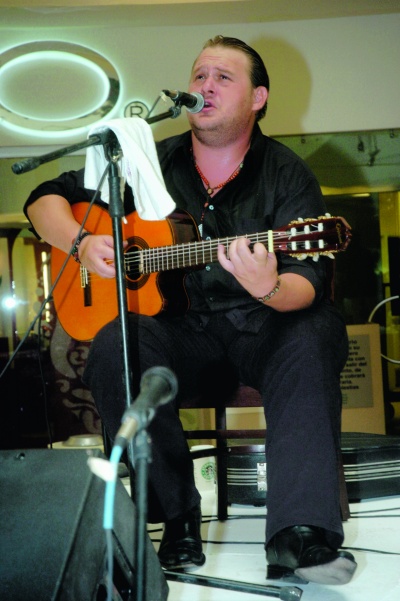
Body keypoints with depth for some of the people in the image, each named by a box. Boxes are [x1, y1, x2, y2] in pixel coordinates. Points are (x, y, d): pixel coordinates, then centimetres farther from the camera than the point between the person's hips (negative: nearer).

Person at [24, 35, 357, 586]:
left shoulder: (286, 174, -1)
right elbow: (46, 198, 12)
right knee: (113, 346, -28)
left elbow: (308, 282, -12)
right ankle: (177, 518, -20)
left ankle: (298, 538, -38)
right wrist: (81, 242, -9)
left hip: (266, 331, -1)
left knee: (315, 333, -33)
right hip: (180, 328, 2)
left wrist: (270, 288, -36)